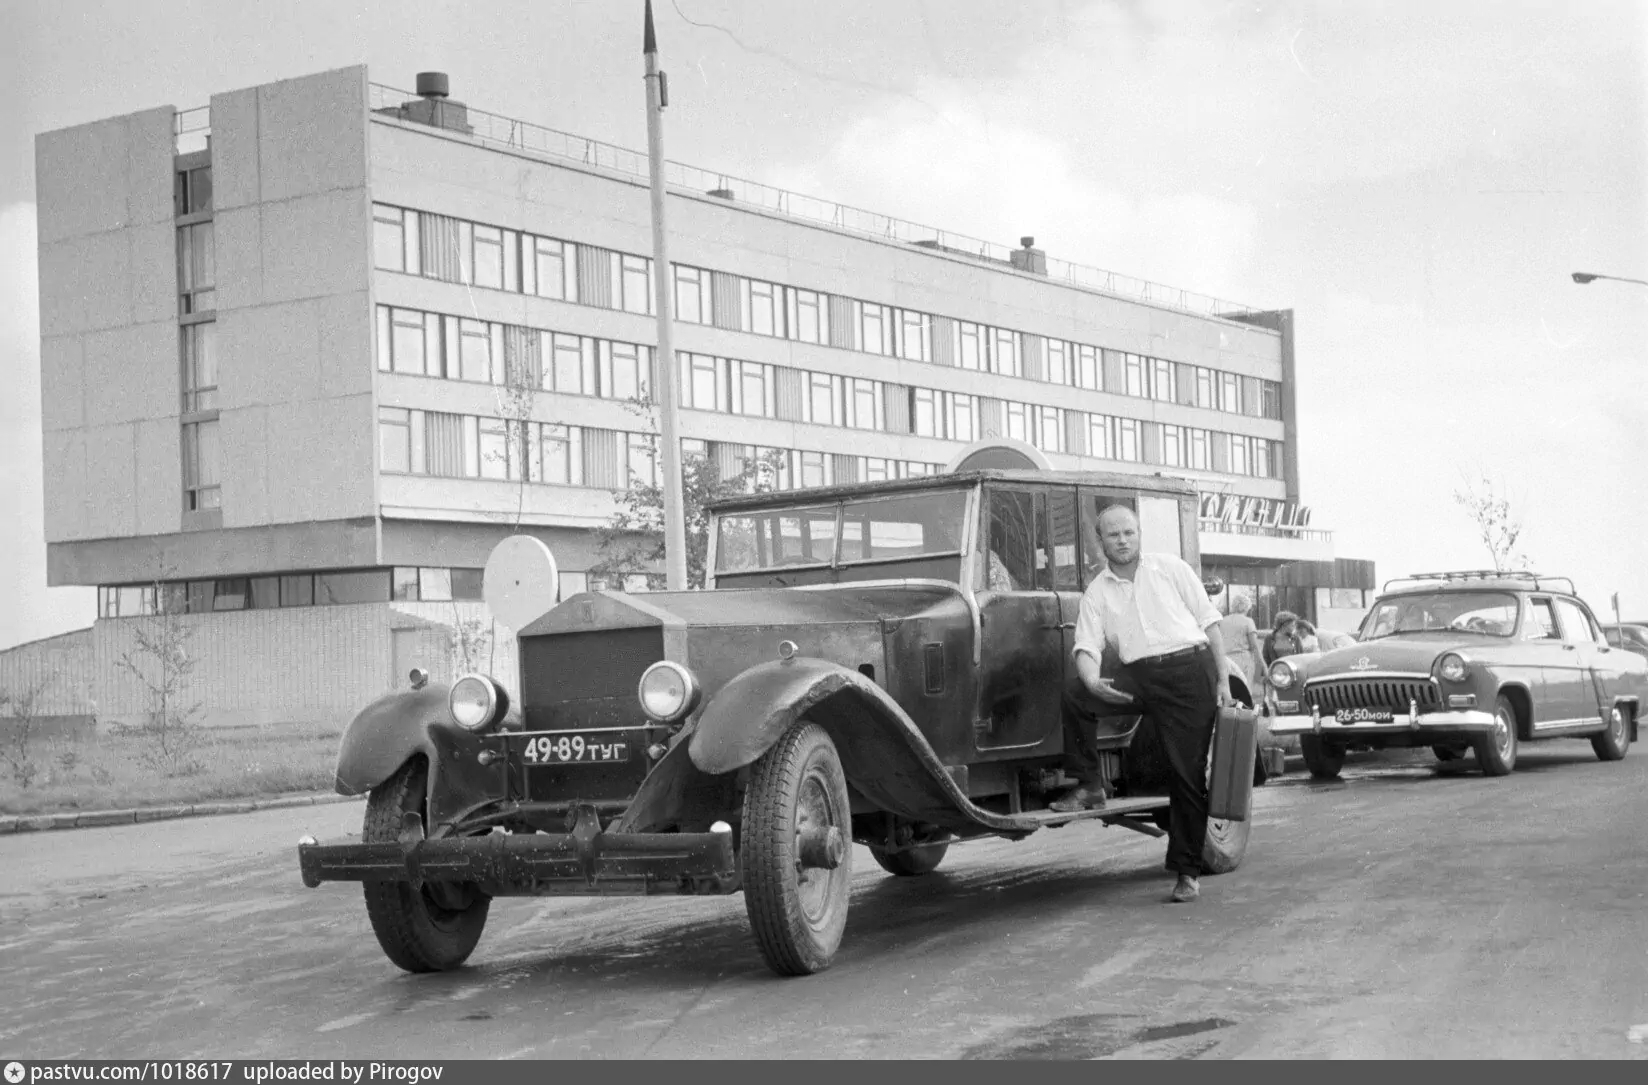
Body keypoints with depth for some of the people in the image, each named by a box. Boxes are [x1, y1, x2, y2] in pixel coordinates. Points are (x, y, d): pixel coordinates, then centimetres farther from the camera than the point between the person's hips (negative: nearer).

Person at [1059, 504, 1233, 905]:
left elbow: (1209, 621, 4)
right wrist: (1094, 683, -24)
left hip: (1191, 670, -2)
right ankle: (1086, 784, -3)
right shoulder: (1096, 592, 8)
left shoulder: (1171, 568, 5)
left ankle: (1187, 871, 6)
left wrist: (1223, 680, -3)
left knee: (1187, 773, -3)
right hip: (1138, 678, 2)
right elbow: (1087, 647, -1)